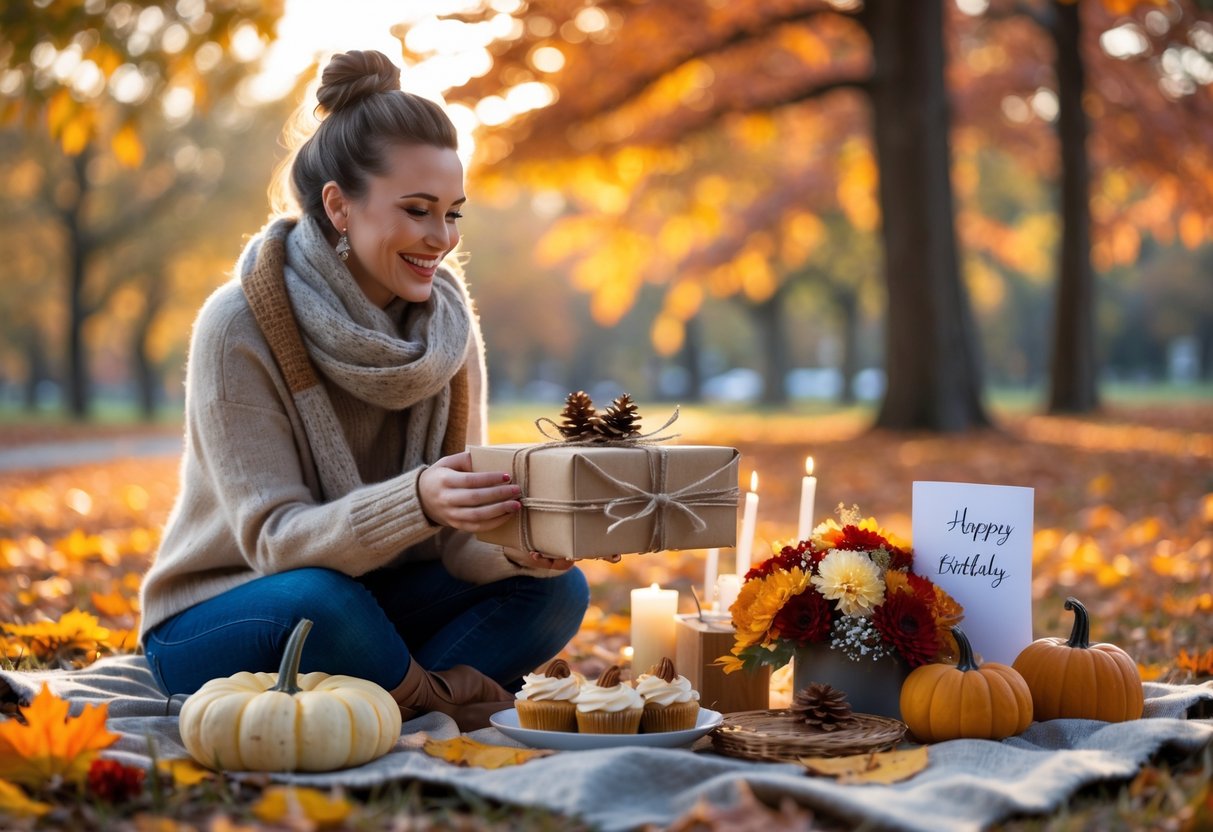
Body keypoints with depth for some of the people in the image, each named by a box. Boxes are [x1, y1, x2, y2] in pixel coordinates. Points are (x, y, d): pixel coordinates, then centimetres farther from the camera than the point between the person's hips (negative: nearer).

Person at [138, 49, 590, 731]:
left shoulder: (449, 320, -6)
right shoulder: (239, 324, -20)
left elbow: (455, 539, -6)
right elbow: (271, 537, -24)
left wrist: (519, 546, -31)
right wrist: (415, 501, -42)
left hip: (374, 599, 5)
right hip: (212, 623, -5)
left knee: (557, 590, -14)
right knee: (320, 602, -37)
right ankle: (455, 702, -13)